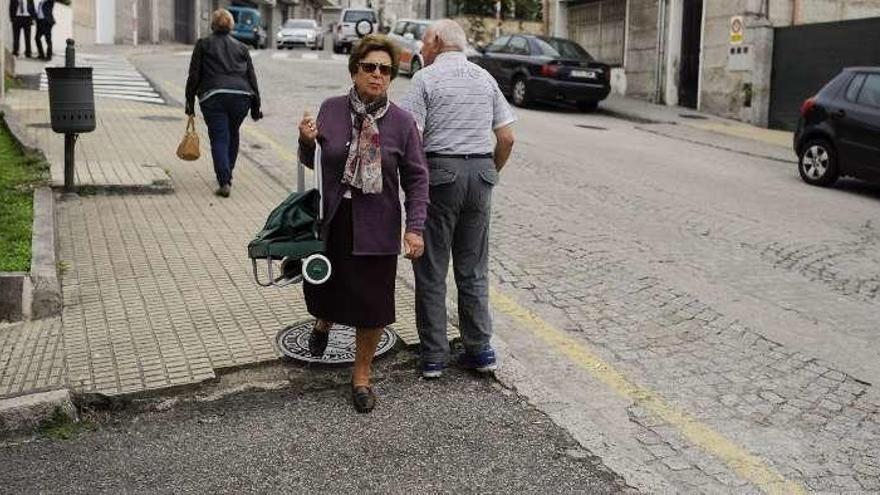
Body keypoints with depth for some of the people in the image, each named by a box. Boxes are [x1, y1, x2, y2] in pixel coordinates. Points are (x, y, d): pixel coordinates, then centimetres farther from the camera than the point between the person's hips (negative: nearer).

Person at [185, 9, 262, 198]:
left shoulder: (203, 44, 12)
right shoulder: (241, 47, 19)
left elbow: (194, 75, 6)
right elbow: (252, 77, 14)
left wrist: (190, 101, 12)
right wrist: (256, 106, 16)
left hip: (213, 97, -2)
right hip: (241, 95, 3)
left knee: (219, 139, -2)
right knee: (232, 135, 20)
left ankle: (224, 182, -13)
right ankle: (227, 175, 30)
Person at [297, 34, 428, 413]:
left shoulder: (402, 122, -7)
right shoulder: (330, 110, -2)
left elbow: (416, 179, -4)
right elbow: (312, 163, 9)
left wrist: (415, 228, -12)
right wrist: (307, 142, -13)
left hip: (376, 228, -2)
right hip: (330, 221, 2)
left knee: (372, 301, 6)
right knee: (323, 287, 17)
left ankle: (362, 375, 29)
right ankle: (323, 323, 56)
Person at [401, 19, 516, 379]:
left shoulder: (426, 78, -4)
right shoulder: (485, 78, 11)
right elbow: (506, 138, 8)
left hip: (440, 171, -5)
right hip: (481, 172, 5)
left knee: (431, 268, 5)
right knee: (473, 268, 13)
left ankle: (434, 356, 9)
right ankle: (480, 349, 16)